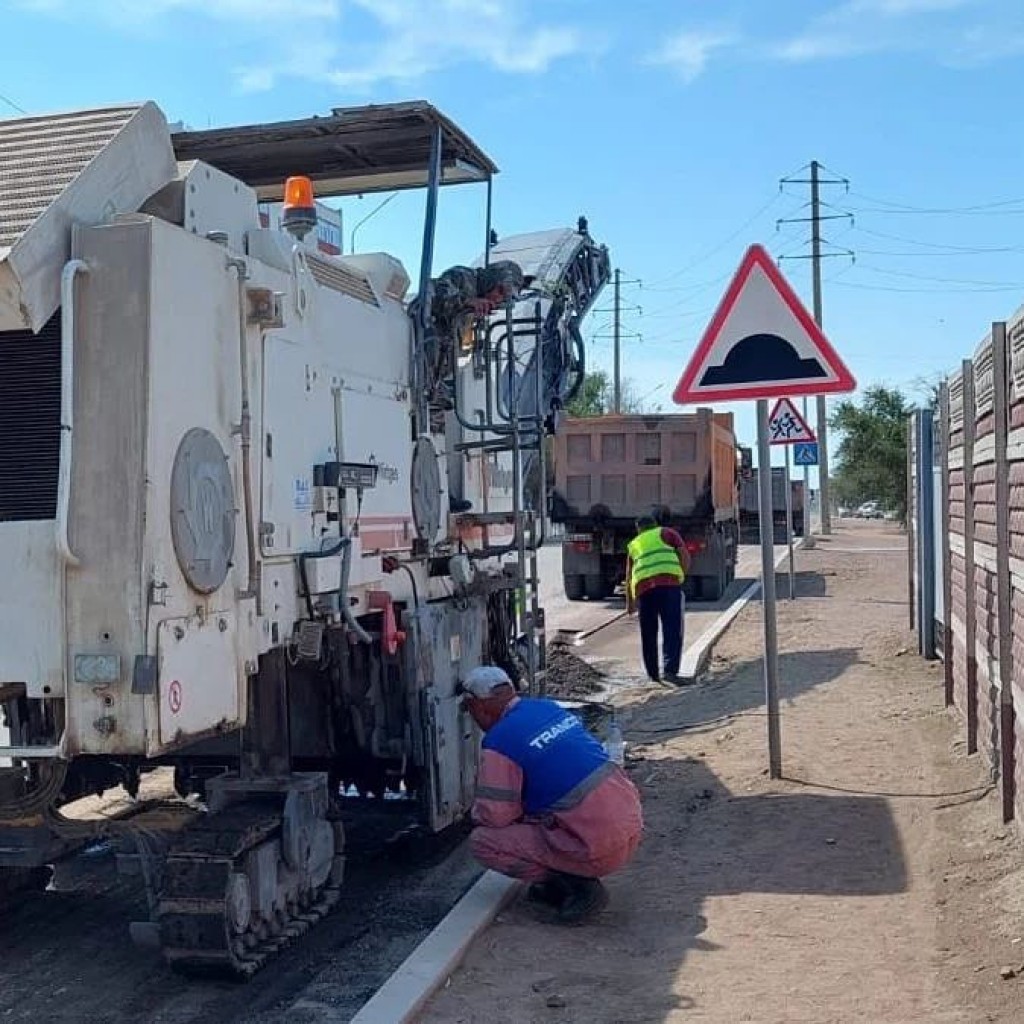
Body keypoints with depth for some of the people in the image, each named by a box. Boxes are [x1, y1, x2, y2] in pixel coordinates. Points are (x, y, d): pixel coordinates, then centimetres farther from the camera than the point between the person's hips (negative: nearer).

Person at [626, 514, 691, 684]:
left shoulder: (633, 545, 29)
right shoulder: (666, 532, 21)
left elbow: (629, 576, 27)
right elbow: (685, 556, 8)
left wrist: (629, 602, 33)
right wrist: (682, 576, 18)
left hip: (643, 587, 3)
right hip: (669, 583, -3)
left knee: (648, 634, 14)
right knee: (672, 630, -5)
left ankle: (652, 674, 20)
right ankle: (670, 670, -19)